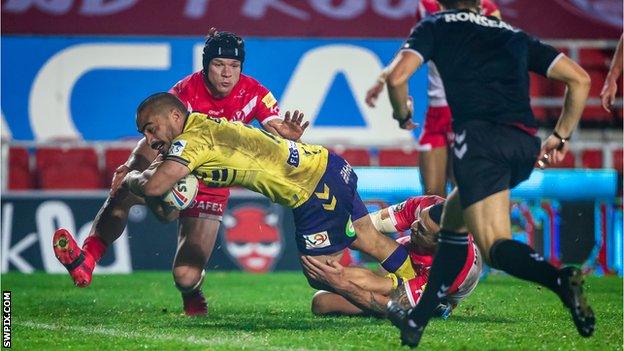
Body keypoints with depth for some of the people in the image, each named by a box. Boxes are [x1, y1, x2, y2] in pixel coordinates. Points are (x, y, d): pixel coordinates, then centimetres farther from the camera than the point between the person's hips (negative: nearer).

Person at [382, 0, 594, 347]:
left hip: (481, 137, -6)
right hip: (525, 146, 6)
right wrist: (561, 136, 28)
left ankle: (560, 279, -43)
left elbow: (397, 77, 2)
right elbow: (579, 78, 23)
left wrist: (403, 115, 22)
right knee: (453, 219, 25)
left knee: (496, 246, -12)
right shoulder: (514, 36, 28)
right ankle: (417, 321, 26)